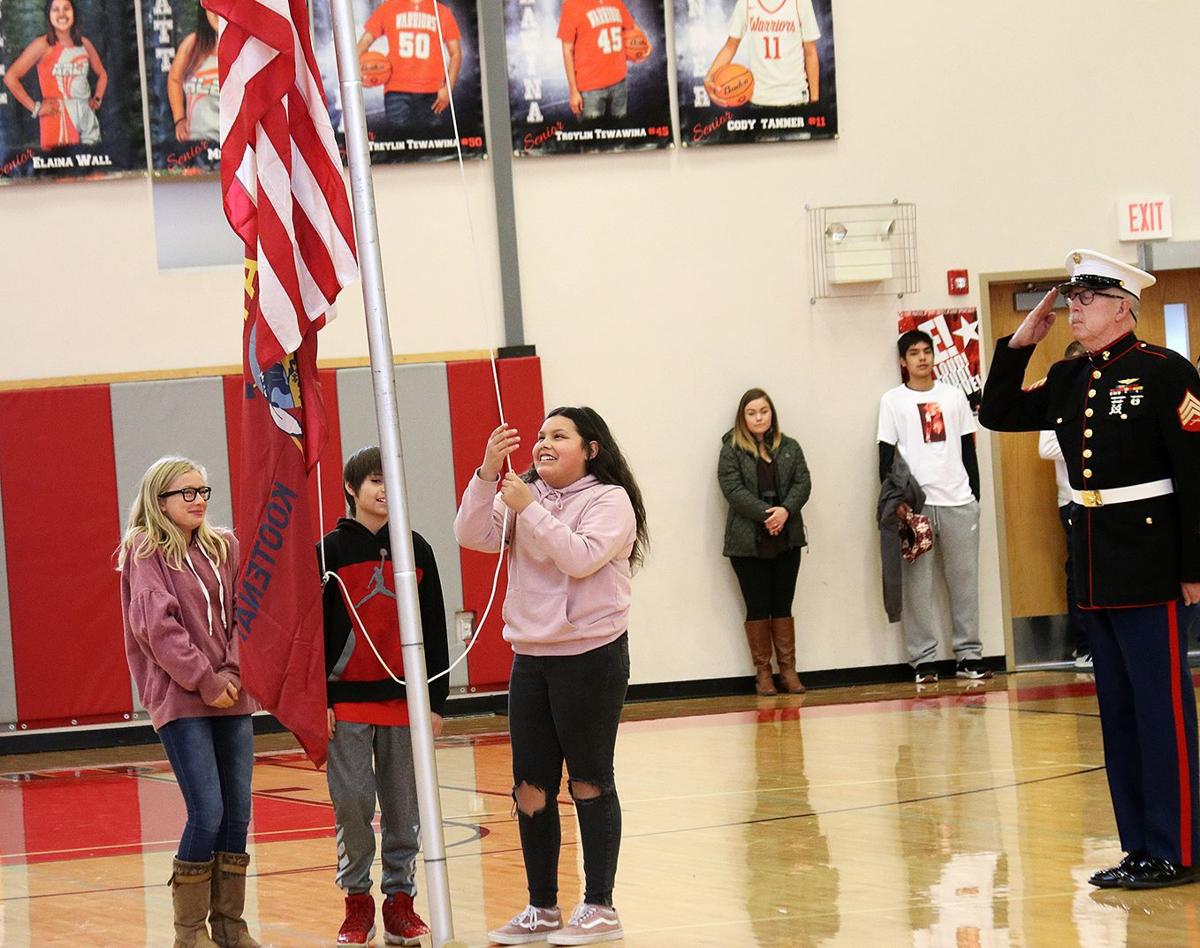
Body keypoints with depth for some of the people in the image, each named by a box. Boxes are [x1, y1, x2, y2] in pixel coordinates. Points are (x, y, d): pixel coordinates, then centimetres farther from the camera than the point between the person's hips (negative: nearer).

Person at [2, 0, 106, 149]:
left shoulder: (84, 44, 11)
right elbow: (10, 77, -8)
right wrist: (35, 107, -9)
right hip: (58, 120, -5)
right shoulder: (42, 45, -4)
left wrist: (97, 100, 13)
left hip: (87, 118, 5)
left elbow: (102, 74, 28)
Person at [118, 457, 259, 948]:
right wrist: (204, 681, -14)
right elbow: (158, 626, -12)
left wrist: (233, 673, -7)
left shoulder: (224, 547, 11)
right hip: (181, 700, -5)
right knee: (207, 812, -12)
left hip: (232, 698, 5)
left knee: (237, 813, 4)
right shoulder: (144, 552, -3)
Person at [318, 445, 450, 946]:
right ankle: (357, 901, 8)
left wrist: (436, 698, 5)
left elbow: (434, 629, 9)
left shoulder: (416, 549, 7)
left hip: (404, 697, 2)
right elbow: (314, 628, 0)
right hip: (347, 699, -2)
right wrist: (318, 700, -6)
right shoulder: (330, 551, 1)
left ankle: (400, 900, 13)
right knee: (351, 801, -4)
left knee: (404, 804, 4)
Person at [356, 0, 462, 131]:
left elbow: (455, 53, 10)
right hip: (397, 91, -1)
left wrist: (447, 88, -2)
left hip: (433, 93, 1)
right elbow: (365, 40, 9)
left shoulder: (442, 12, 10)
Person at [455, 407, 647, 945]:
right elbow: (473, 536, -4)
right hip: (531, 657, 6)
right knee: (531, 788, 7)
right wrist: (488, 473, -13)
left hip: (591, 656, -6)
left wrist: (530, 510, -20)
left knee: (589, 782, 1)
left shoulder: (609, 499, -7)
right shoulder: (522, 495, 9)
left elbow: (581, 557, -21)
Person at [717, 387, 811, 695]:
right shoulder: (731, 450, 0)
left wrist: (785, 511, -16)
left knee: (783, 606, 6)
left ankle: (788, 670, 10)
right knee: (757, 607, 1)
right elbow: (732, 488, -10)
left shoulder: (789, 448, 11)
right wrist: (765, 514, -19)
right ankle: (763, 673, 6)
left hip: (786, 538, 3)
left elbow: (803, 483, 3)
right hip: (748, 542, -3)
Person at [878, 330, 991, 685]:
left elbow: (968, 449, 14)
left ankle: (969, 655, 7)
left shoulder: (954, 395, 12)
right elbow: (886, 455, 2)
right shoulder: (893, 400, 4)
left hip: (959, 501, 2)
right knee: (917, 583, -3)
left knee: (964, 579, 3)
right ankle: (923, 659, -1)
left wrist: (975, 495, 8)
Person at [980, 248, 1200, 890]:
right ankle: (1140, 847, 19)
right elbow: (997, 415, 19)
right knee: (1117, 710, 11)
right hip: (1094, 564, 8)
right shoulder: (1070, 379, 11)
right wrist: (1019, 344, 7)